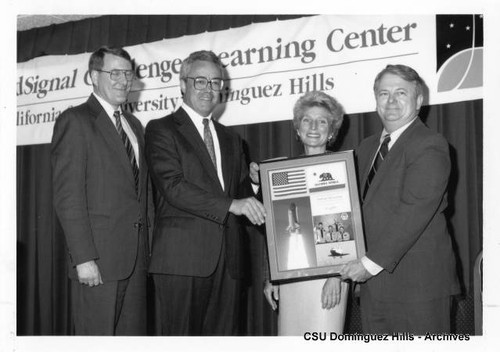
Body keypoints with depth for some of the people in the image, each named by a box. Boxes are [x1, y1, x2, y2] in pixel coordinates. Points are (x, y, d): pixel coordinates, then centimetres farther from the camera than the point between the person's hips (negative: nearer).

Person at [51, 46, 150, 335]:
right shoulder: (75, 121, -4)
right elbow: (67, 195, -11)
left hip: (137, 256, 7)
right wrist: (83, 257, -17)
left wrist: (148, 245, 10)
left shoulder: (134, 125, 19)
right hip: (98, 257, -7)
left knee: (134, 333, 8)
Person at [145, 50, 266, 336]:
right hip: (182, 256, -5)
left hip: (228, 258, 5)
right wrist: (231, 205, -18)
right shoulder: (161, 130, 3)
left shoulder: (231, 139, 23)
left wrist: (253, 181, 1)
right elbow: (173, 187, -10)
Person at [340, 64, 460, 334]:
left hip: (417, 284, -7)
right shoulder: (367, 148, 17)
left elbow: (413, 213, -18)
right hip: (372, 284, 7)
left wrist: (371, 263, -18)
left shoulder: (430, 147, -9)